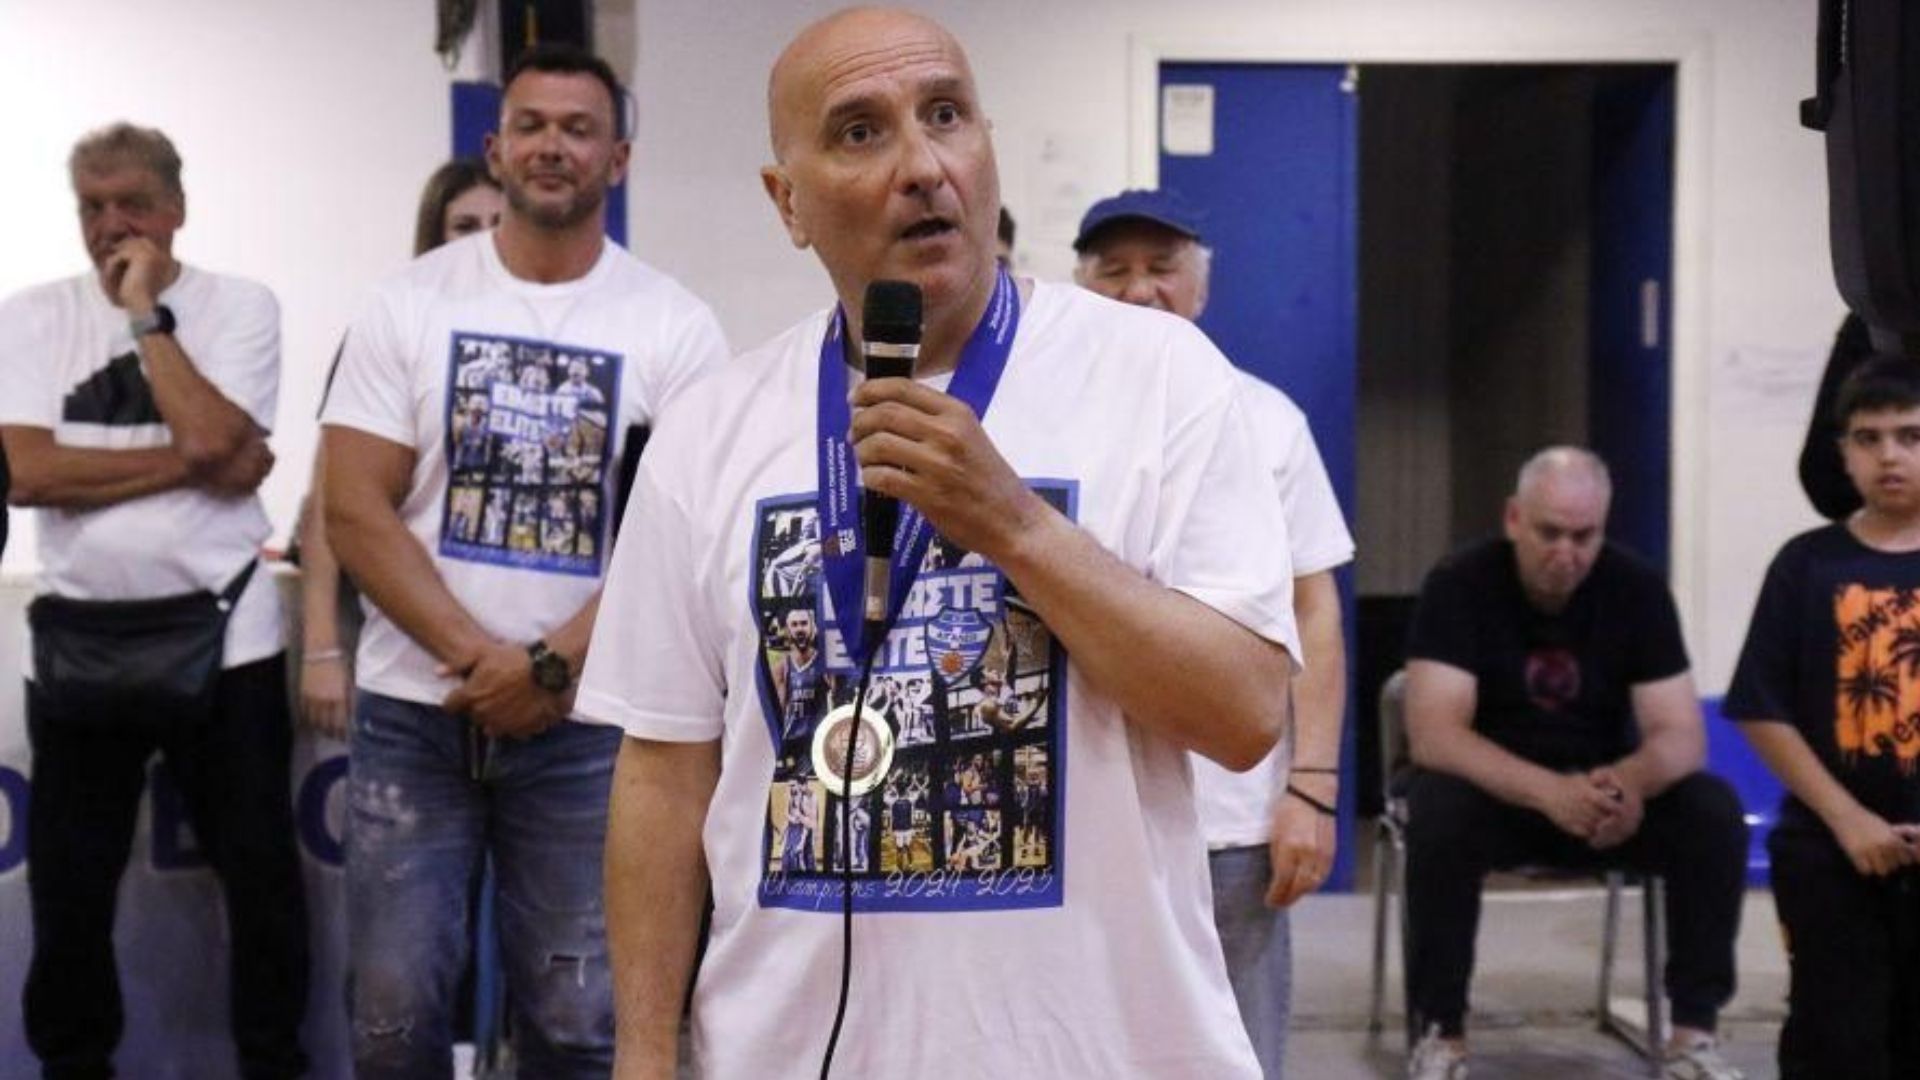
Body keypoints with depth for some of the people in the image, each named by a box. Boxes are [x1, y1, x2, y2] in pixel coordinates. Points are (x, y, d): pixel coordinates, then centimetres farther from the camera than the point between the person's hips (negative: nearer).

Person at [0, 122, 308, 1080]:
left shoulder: (240, 308, -2)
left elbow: (215, 438, -18)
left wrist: (144, 311, -12)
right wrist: (186, 461, -14)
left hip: (226, 639, -1)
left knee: (262, 876, 10)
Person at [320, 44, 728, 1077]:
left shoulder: (675, 327, 0)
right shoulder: (409, 303, 2)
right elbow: (355, 513, -3)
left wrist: (551, 667, -14)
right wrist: (480, 660, -12)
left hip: (582, 722, -1)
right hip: (412, 710, 1)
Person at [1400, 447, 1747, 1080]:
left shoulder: (1636, 590, -9)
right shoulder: (1459, 586, -17)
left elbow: (1681, 734, -13)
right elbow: (1433, 735, -26)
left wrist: (1630, 780, -38)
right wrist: (1549, 792, -42)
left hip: (1602, 793, 3)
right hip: (1492, 791, -2)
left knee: (1715, 812, -23)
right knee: (1439, 812, -35)